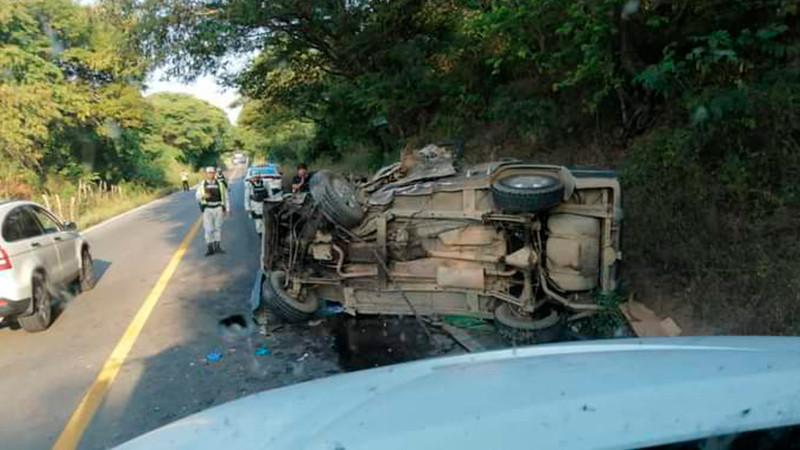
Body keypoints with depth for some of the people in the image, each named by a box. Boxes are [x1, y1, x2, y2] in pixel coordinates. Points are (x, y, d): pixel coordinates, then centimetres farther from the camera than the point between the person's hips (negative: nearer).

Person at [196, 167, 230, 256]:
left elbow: (225, 197, 9)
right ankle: (210, 248, 2)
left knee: (218, 227, 6)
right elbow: (197, 196, 6)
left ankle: (217, 246, 16)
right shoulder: (202, 184, 5)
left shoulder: (220, 184, 5)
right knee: (208, 229, -3)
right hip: (207, 209, -1)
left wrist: (227, 209, 7)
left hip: (218, 208, 1)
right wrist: (204, 196, -17)